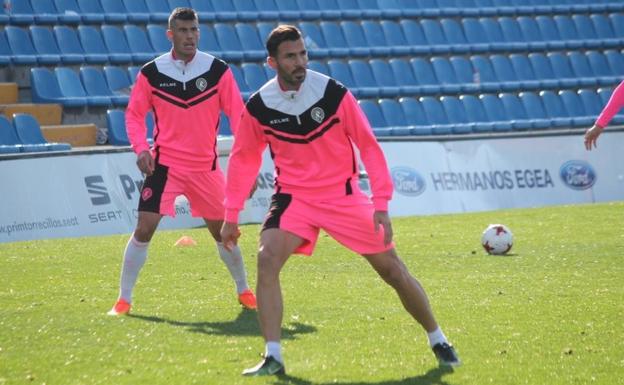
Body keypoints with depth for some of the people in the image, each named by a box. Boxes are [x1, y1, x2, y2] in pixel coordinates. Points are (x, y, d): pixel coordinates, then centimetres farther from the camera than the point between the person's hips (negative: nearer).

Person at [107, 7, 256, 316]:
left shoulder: (218, 71, -5)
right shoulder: (151, 73, -5)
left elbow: (237, 114, -2)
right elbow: (134, 113, 5)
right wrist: (141, 148, -11)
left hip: (206, 166, 1)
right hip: (164, 164, -1)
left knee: (223, 230, 9)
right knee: (144, 229, -11)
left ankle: (244, 291, 30)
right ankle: (123, 300, -1)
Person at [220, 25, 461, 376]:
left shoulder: (335, 94, -15)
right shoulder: (258, 107, -9)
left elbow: (369, 146, -9)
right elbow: (244, 159, 6)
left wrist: (381, 203, -15)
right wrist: (231, 215, 5)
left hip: (343, 195, -1)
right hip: (293, 197, 1)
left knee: (392, 268, 1)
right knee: (267, 259, -23)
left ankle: (438, 341, 22)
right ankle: (273, 357, -18)